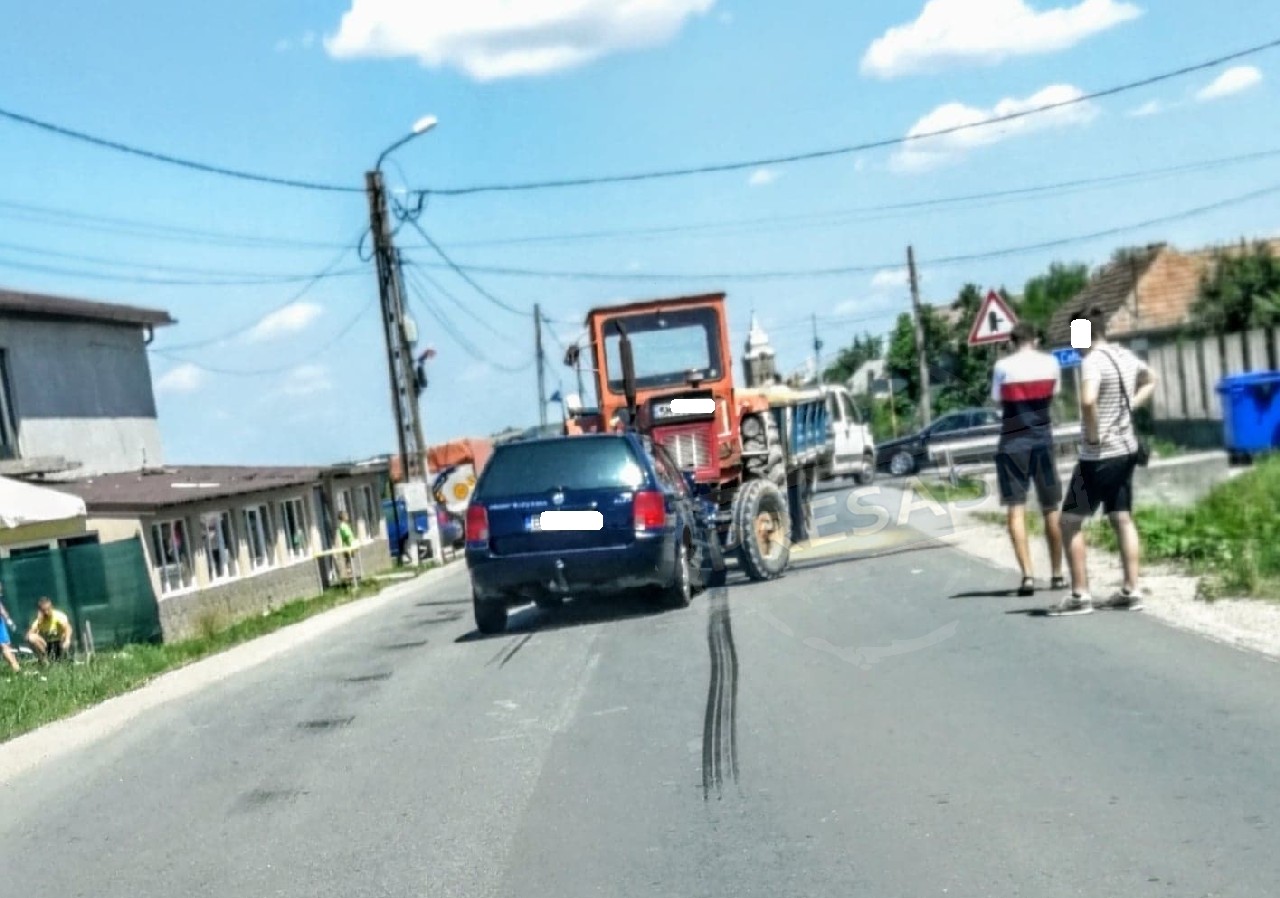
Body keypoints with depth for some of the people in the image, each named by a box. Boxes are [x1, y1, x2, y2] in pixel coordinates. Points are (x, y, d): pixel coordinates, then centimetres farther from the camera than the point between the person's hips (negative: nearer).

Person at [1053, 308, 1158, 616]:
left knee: (1070, 521, 1)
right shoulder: (1125, 356, 7)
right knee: (1123, 519, 13)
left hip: (1099, 455, -8)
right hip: (1126, 449, 8)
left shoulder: (1092, 361, -19)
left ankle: (1080, 595, 1)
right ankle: (1131, 591, 15)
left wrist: (1093, 435, -22)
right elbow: (1150, 381, 28)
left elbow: (1088, 401, -37)